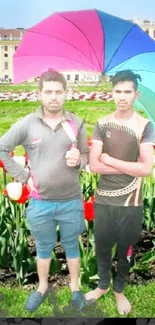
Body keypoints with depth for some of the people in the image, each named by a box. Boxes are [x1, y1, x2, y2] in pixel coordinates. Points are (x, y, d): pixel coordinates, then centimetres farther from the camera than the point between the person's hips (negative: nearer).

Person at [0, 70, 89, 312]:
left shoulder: (77, 124, -4)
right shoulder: (27, 124, -7)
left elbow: (87, 156, 5)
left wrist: (78, 160, -19)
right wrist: (23, 176, -5)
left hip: (71, 201, 0)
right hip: (40, 203, 0)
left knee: (72, 247, 18)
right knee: (43, 248, 19)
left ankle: (75, 288, 40)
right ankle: (42, 287, 43)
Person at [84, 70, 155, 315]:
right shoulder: (101, 125, -2)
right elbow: (94, 165, -10)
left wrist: (109, 160, -13)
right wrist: (129, 166, -16)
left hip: (131, 203, -1)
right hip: (103, 200, 2)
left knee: (125, 249, 16)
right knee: (102, 247, 17)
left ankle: (119, 289, 41)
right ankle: (103, 284, 43)